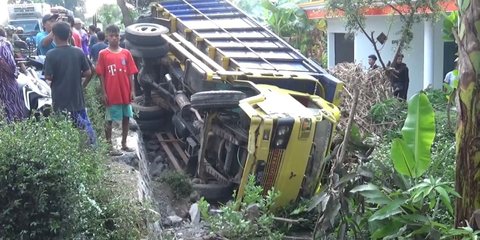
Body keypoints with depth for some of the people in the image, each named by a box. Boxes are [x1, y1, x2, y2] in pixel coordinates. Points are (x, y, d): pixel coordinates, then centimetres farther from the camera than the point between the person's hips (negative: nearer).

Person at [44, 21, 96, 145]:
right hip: (77, 98, 3)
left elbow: (48, 77, -12)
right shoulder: (78, 52, -2)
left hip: (60, 99, -3)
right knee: (85, 125, 12)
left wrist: (58, 76, 8)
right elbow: (88, 72, 0)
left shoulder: (51, 54, -12)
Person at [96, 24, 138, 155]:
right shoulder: (103, 54, -3)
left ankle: (124, 144, 23)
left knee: (126, 118, 11)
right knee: (109, 120, 5)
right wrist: (104, 93, -6)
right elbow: (101, 75, -2)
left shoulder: (126, 53, 4)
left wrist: (132, 90, 0)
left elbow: (130, 73, 5)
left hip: (125, 93, 3)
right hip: (111, 94, -3)